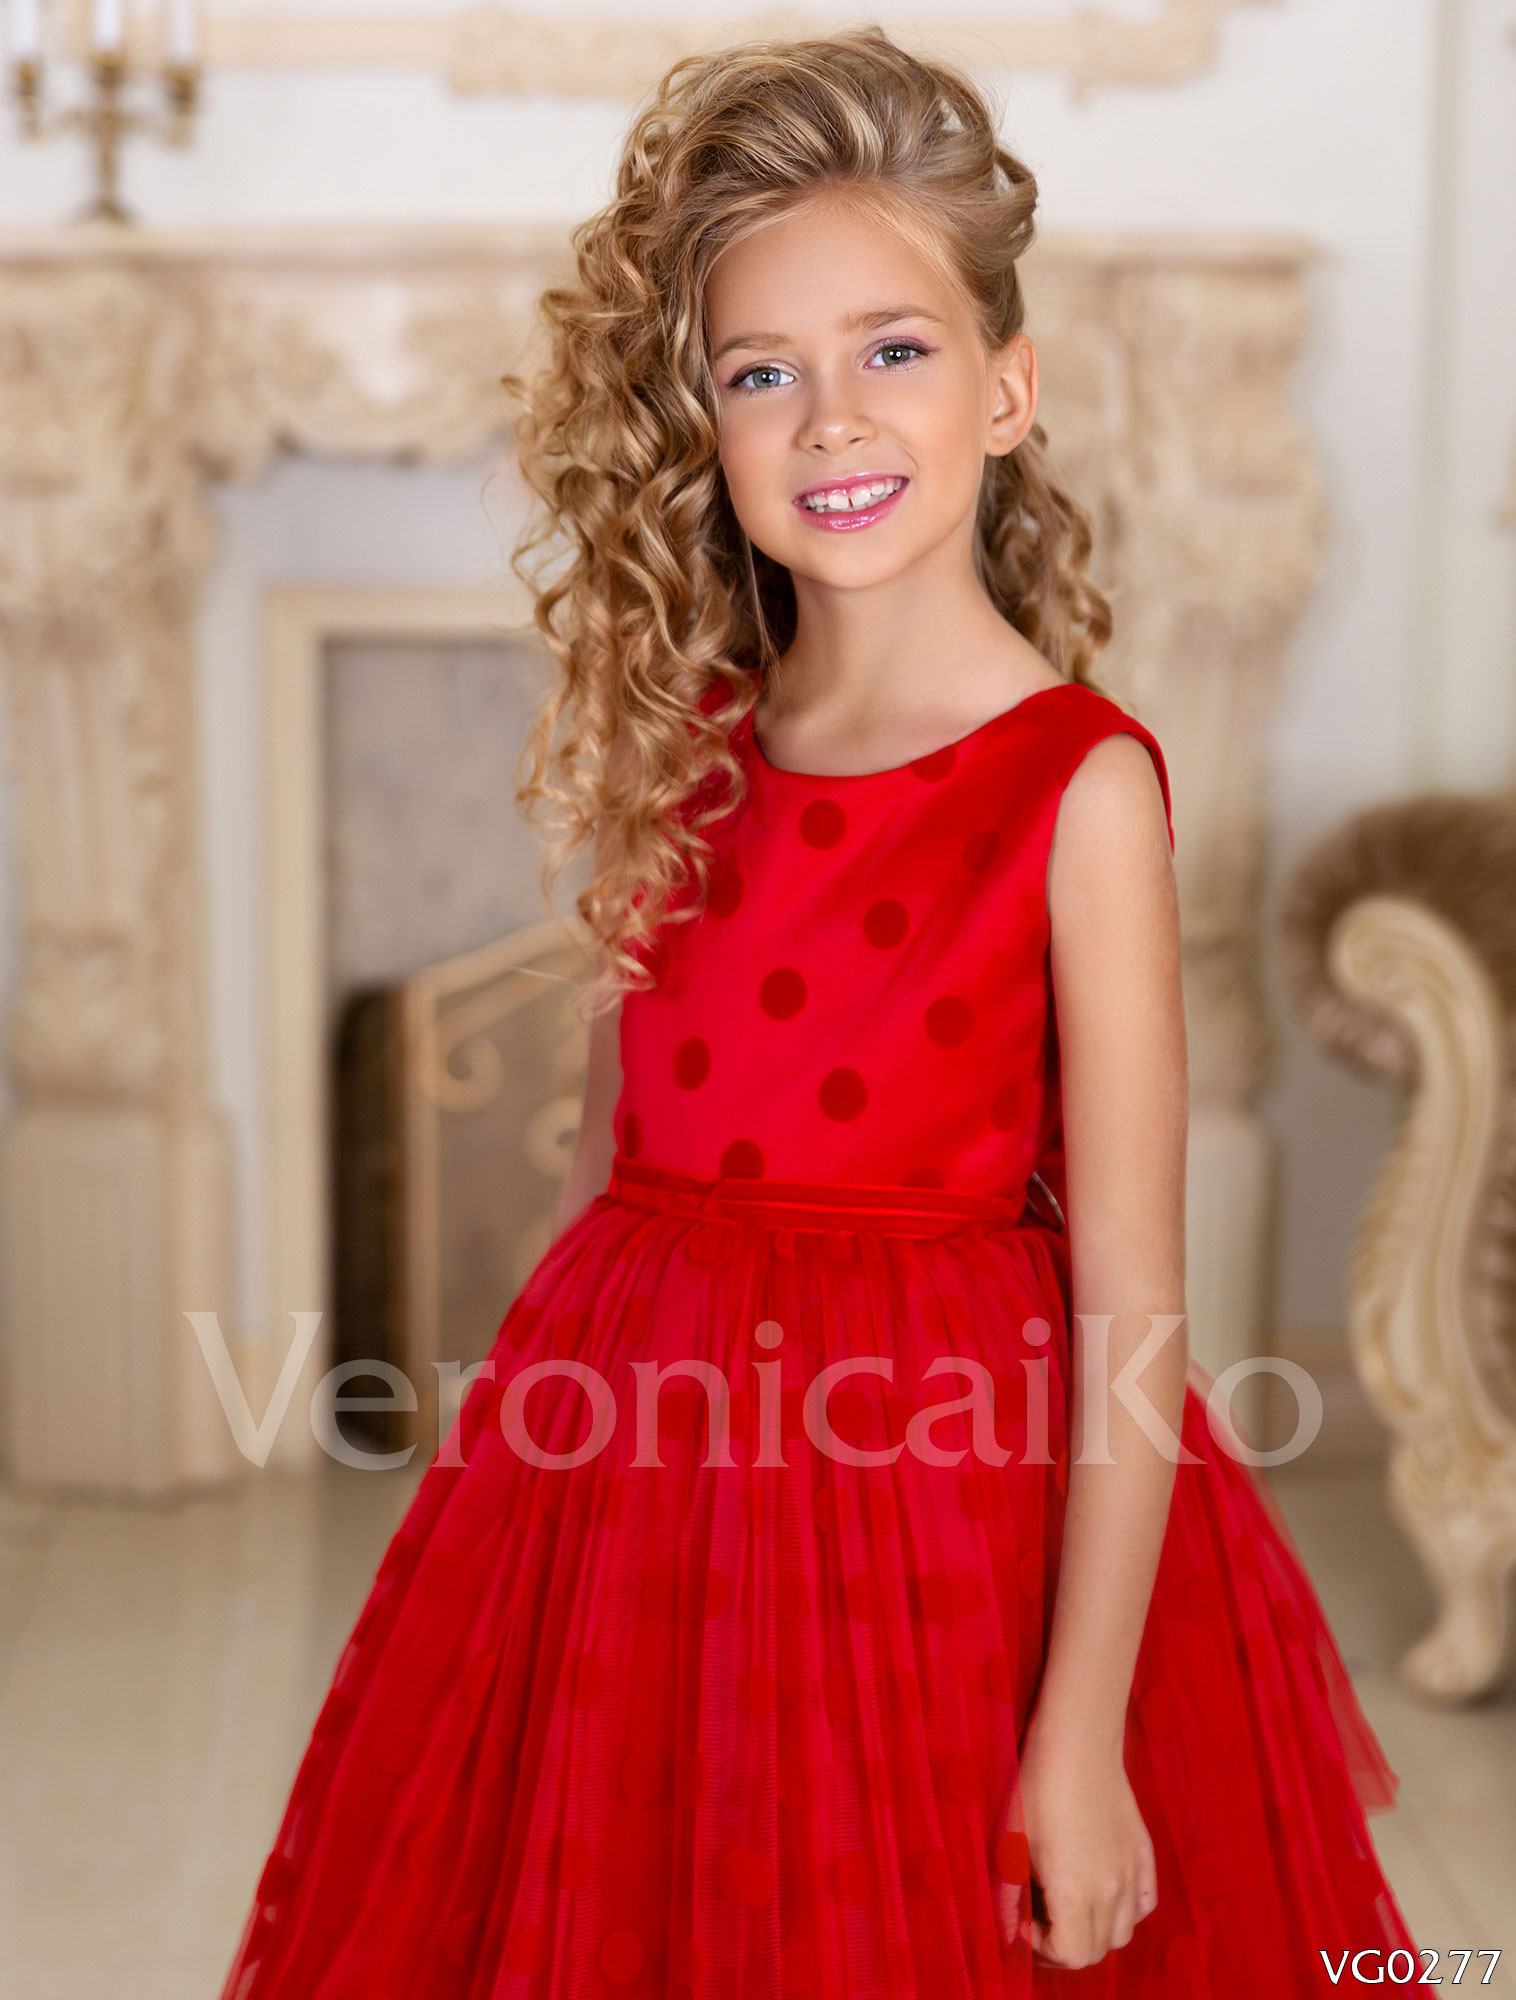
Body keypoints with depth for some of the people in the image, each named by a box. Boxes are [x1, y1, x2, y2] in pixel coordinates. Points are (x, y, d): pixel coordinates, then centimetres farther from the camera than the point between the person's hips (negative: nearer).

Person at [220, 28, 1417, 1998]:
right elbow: (612, 1153, 9)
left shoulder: (1081, 784, -12)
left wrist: (1085, 1740, -14)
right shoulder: (682, 749, 3)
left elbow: (1129, 1312, -13)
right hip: (640, 1463, 5)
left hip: (941, 1496, -4)